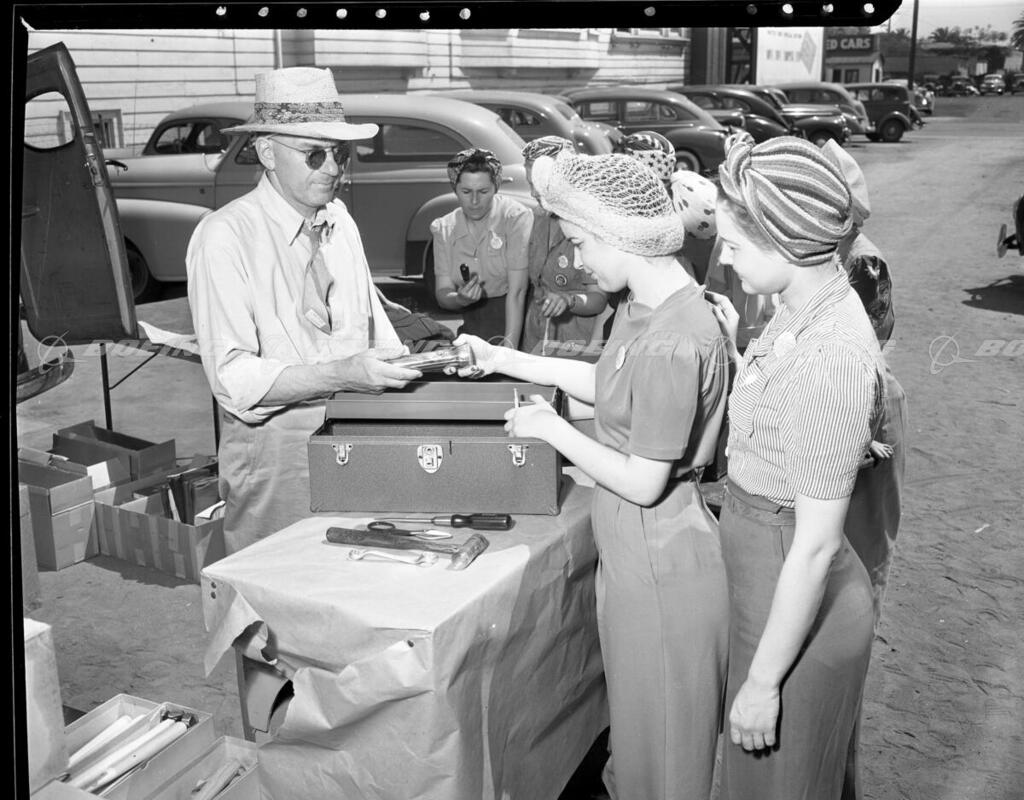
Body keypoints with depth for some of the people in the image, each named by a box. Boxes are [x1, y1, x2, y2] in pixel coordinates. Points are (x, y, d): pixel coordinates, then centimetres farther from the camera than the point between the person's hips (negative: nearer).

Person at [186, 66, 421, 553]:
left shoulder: (339, 221, 8)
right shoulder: (224, 236, -11)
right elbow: (232, 377, -17)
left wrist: (414, 366, -7)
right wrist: (342, 374, -26)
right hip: (276, 449, -5)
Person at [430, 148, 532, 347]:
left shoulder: (516, 217, -9)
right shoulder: (443, 228, 4)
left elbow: (517, 291, -16)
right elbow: (442, 294, 2)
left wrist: (509, 347, -24)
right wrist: (460, 299, -21)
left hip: (516, 320, -3)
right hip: (472, 327, 3)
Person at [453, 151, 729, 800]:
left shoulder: (671, 344, -29)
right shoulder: (647, 305, 0)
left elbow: (643, 484, -24)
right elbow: (607, 384, 15)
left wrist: (551, 428, -12)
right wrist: (502, 360, 13)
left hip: (658, 564, -9)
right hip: (634, 549, 9)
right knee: (637, 725, 27)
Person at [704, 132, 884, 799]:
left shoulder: (834, 357, -29)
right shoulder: (804, 311, -1)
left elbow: (815, 545, -25)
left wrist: (764, 680, -18)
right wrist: (738, 345, 2)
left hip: (797, 607, -9)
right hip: (765, 583, 9)